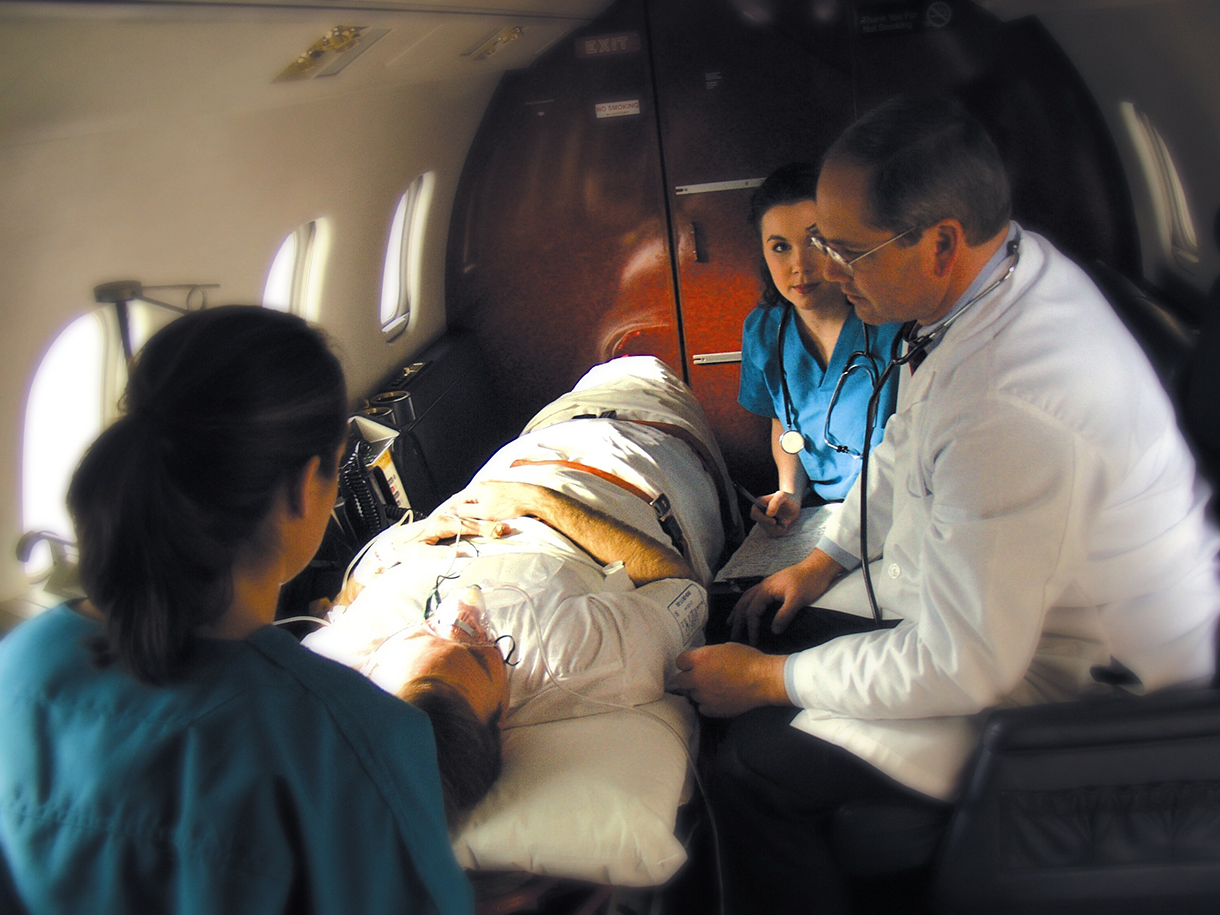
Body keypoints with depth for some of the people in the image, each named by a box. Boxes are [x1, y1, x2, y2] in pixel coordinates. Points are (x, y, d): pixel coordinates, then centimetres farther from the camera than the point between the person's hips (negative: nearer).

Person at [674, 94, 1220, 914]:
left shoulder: (1011, 412, -38)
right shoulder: (1014, 263, -7)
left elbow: (960, 668, -29)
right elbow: (910, 439, 12)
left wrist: (765, 681, -17)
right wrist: (822, 562, 12)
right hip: (986, 590, 10)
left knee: (753, 766, -13)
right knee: (770, 627, 12)